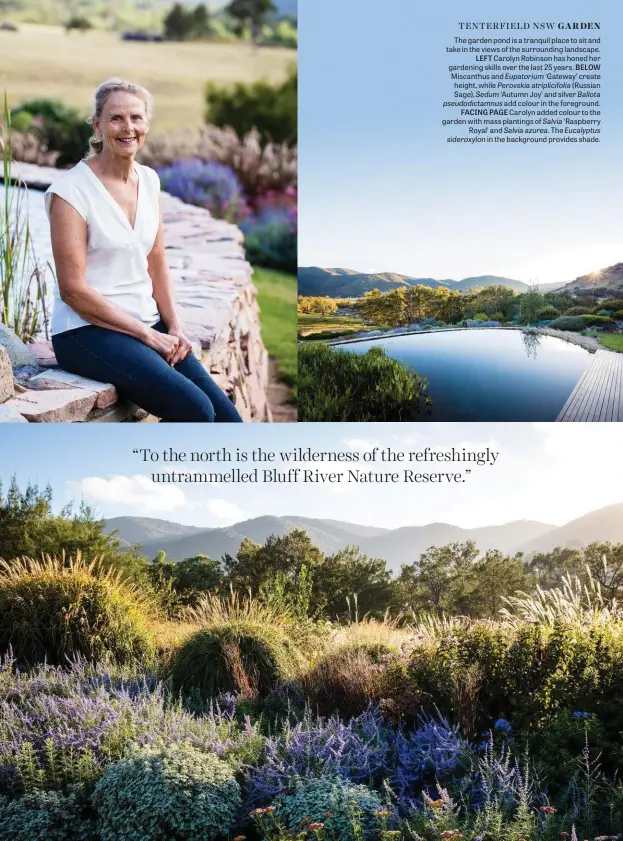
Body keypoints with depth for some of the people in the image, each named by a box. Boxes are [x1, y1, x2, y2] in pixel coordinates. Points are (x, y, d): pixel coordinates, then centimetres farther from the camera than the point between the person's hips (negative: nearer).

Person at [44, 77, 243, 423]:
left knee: (226, 414, -13)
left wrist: (175, 328, -1)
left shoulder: (149, 180, 10)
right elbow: (73, 290, -13)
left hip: (148, 323, 6)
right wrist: (147, 335, -13)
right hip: (87, 330, -6)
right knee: (197, 410, -24)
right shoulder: (71, 191, -11)